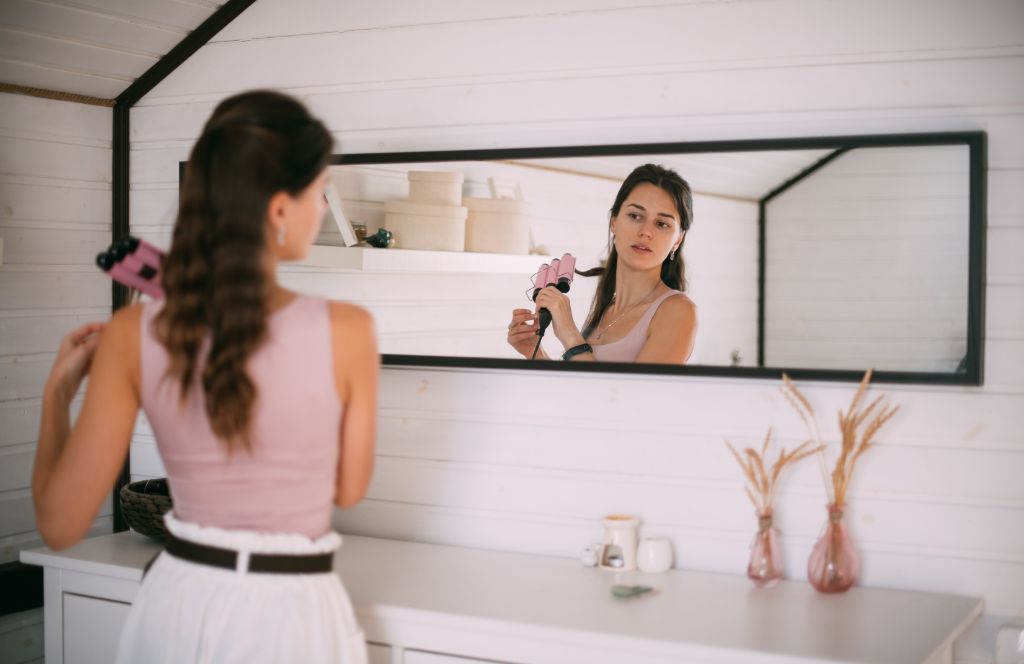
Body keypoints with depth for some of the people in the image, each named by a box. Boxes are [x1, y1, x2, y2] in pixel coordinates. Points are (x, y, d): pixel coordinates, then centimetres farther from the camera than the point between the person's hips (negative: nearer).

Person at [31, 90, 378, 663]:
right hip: (292, 614, -2)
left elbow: (61, 523, -8)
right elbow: (348, 488, -1)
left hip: (180, 606, 2)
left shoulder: (133, 337, -12)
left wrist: (57, 392, 6)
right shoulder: (346, 333, -17)